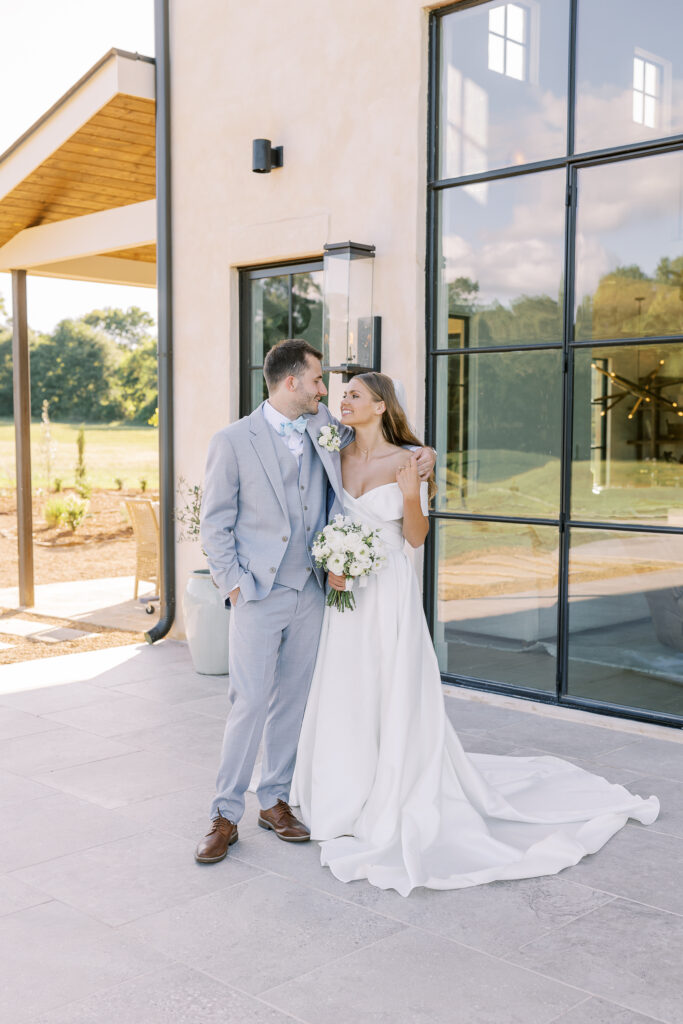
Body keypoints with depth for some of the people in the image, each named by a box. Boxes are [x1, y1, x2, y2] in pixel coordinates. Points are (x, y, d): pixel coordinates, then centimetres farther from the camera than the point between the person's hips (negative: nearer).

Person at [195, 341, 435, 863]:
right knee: (251, 702, -5)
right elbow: (215, 523, -3)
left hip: (310, 591, 5)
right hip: (259, 595, -4)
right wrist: (234, 584, -9)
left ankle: (275, 800, 25)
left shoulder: (326, 430, 6)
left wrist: (419, 454, 3)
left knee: (293, 700, 11)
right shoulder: (234, 441, -5)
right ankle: (225, 816, 9)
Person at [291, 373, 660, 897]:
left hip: (391, 593, -4)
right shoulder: (338, 458, 6)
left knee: (396, 696, 1)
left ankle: (399, 807, 16)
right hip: (348, 594, 5)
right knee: (346, 697, 9)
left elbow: (416, 537, -6)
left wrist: (411, 496, -22)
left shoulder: (407, 462, -7)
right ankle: (352, 799, 26)